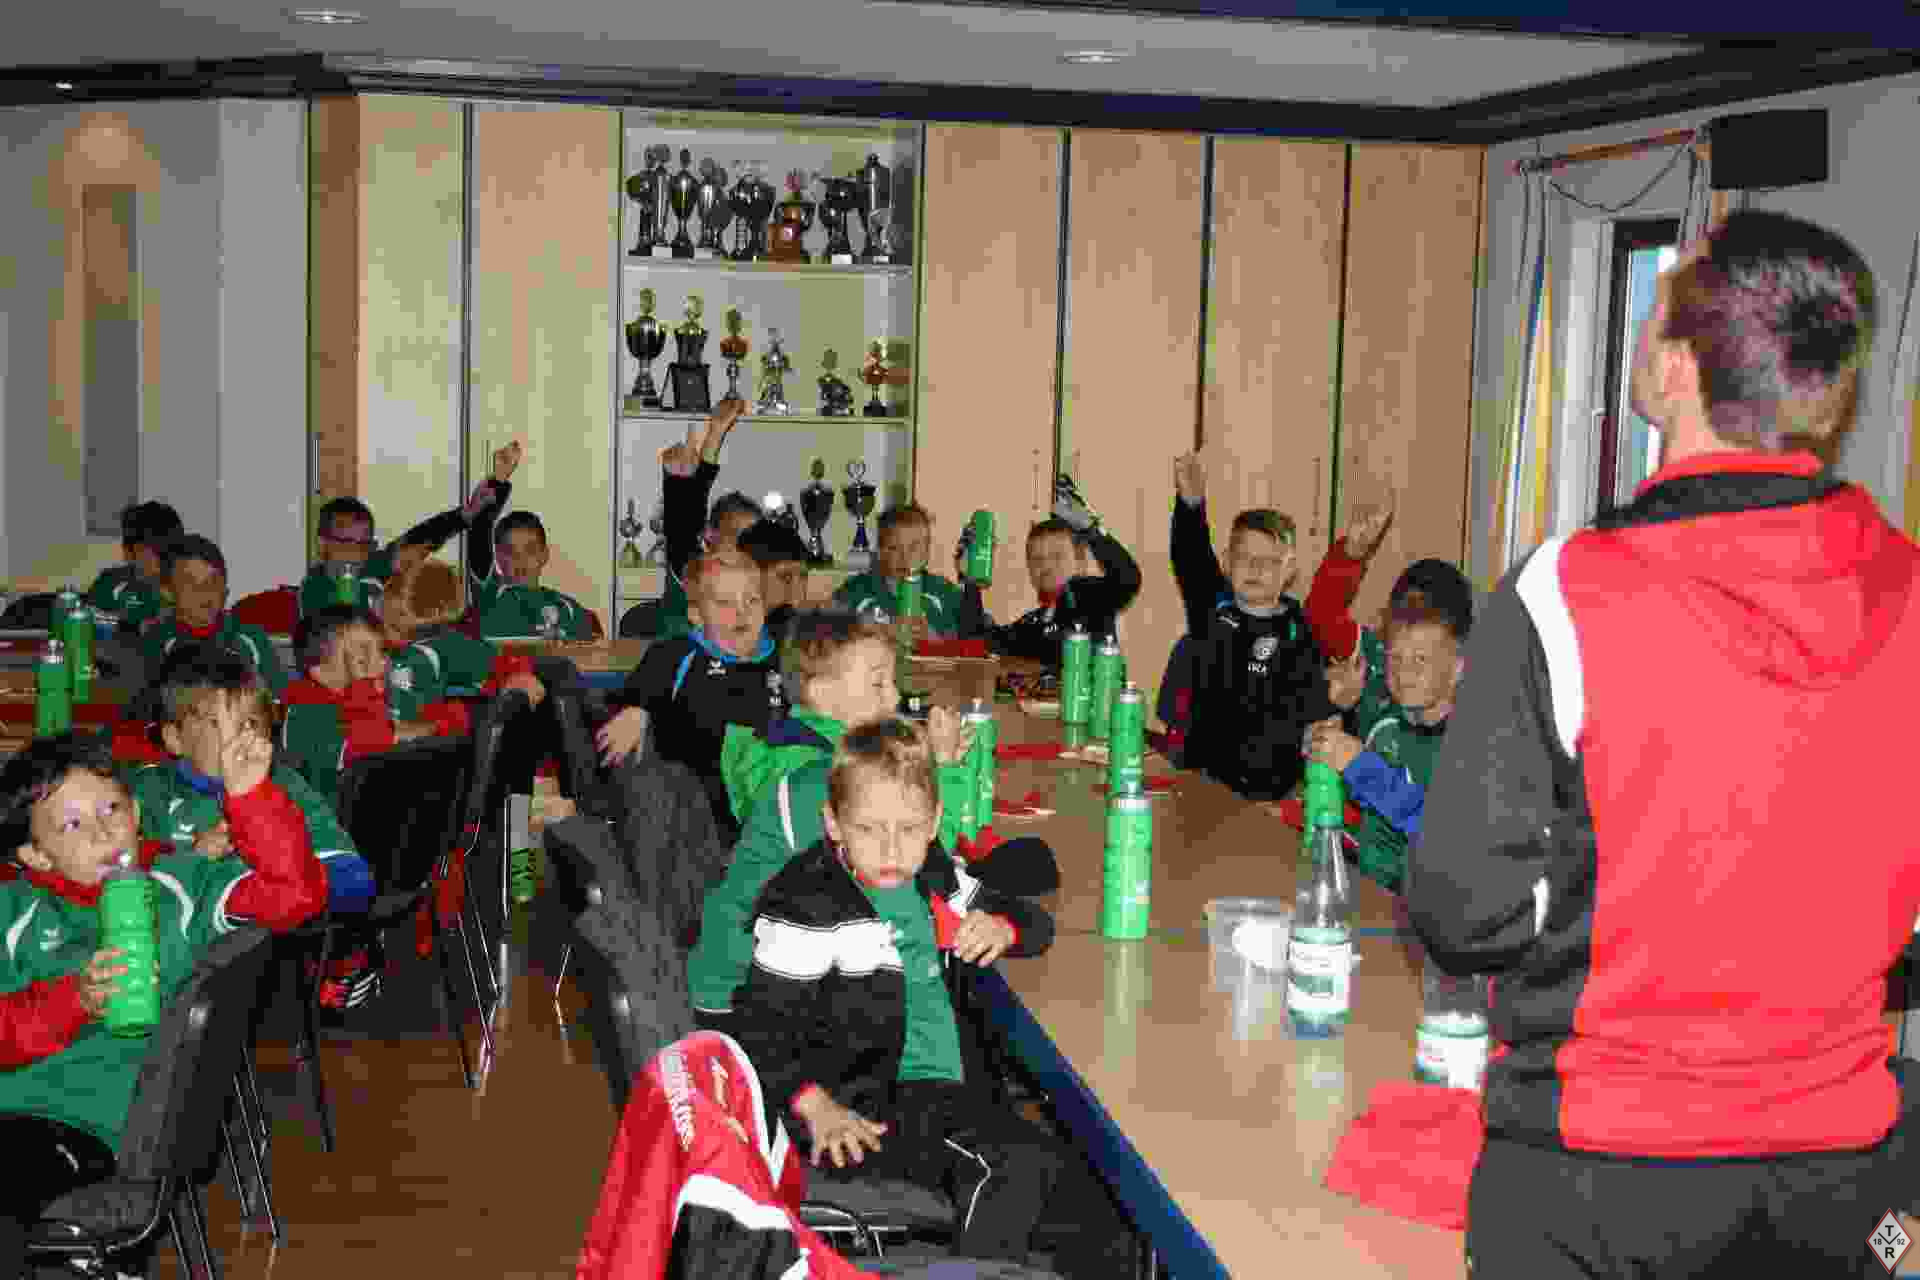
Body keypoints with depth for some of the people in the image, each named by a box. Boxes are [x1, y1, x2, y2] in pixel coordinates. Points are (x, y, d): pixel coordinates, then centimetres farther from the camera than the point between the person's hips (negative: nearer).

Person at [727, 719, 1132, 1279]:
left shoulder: (935, 876, 9)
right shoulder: (806, 908, -11)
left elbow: (1036, 922, 21)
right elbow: (760, 1027, -11)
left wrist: (1002, 928, -2)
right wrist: (818, 1109, -24)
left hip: (952, 1090, 7)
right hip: (870, 1108, -7)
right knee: (1009, 1168, -29)